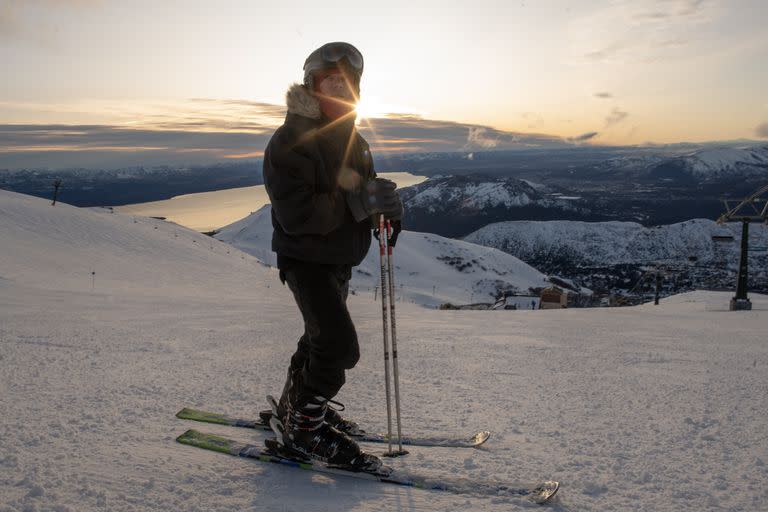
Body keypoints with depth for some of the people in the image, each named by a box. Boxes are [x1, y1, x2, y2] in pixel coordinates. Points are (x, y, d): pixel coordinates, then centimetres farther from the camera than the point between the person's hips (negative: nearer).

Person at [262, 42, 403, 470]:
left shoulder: (353, 140, 8)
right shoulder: (291, 141, -19)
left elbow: (363, 189, 17)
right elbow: (295, 214, -29)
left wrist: (386, 203, -6)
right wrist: (358, 202, -33)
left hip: (341, 260, 9)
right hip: (306, 258, -9)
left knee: (323, 338, 21)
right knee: (340, 346, -16)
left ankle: (294, 404, 42)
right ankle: (303, 426, 4)